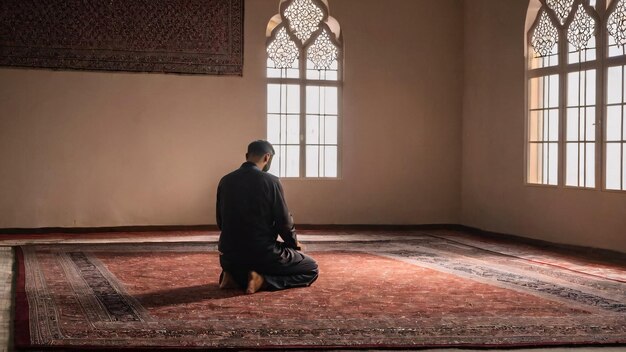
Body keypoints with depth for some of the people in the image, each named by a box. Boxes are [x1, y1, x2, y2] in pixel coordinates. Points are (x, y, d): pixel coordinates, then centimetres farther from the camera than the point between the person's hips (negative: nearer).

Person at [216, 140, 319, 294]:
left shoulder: (225, 181, 1)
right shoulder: (270, 181, -14)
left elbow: (220, 222, 10)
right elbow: (284, 221, -8)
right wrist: (295, 243, 12)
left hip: (229, 255, 6)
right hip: (261, 253, -6)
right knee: (311, 269, 12)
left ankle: (235, 277, 7)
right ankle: (262, 280, -8)